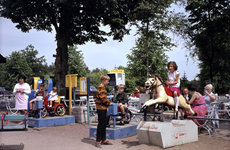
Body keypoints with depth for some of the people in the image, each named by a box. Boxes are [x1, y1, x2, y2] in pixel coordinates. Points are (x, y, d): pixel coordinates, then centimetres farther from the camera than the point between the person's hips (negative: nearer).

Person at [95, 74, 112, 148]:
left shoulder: (102, 87, 16)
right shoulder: (101, 87, -16)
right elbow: (103, 98, -23)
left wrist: (108, 102, 8)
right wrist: (109, 103, -8)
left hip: (103, 108, 10)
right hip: (101, 108, -10)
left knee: (104, 125, 15)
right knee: (101, 125, -5)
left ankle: (104, 140, 24)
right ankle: (98, 141, 2)